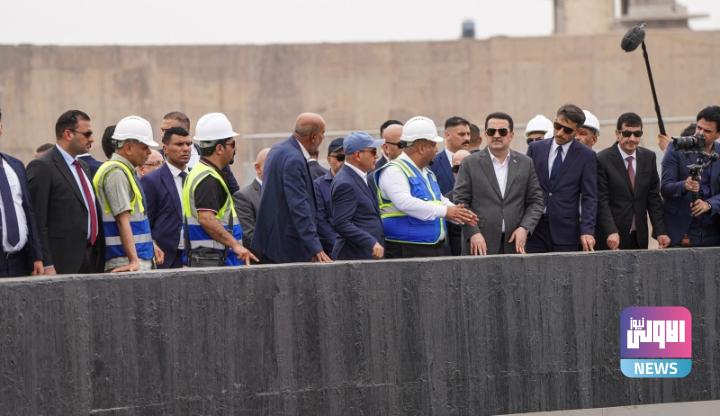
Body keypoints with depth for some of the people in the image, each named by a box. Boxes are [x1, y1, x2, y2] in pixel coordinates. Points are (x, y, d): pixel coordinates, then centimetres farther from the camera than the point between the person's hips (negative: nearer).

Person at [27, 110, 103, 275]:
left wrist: (100, 262, 15)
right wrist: (47, 266, -18)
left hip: (91, 262, 8)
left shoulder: (84, 168, 20)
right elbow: (37, 222, -13)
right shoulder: (42, 167, -8)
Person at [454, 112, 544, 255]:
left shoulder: (525, 163, 11)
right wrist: (473, 233, -11)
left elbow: (536, 201, 11)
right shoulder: (470, 163, 4)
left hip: (514, 243, 2)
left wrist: (525, 228, -5)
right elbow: (460, 201, 1)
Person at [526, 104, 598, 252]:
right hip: (534, 230, 2)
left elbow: (589, 198, -1)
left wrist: (587, 231, -13)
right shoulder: (535, 148, 10)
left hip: (566, 231, -2)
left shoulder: (586, 156, 2)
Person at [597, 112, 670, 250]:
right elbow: (602, 202, -10)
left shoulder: (649, 157, 8)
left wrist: (660, 232, 0)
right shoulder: (603, 160, -7)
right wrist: (611, 232, -21)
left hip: (639, 238, 4)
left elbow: (653, 198, 9)